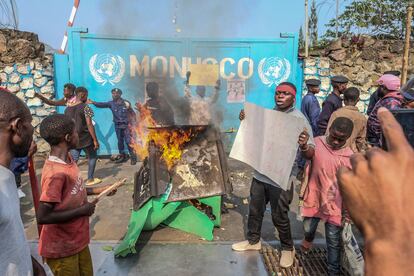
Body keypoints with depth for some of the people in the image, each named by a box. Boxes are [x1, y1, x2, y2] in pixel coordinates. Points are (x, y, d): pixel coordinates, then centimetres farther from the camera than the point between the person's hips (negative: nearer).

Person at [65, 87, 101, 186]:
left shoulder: (67, 109, 8)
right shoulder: (85, 107, -11)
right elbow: (89, 124, -17)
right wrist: (95, 140, -14)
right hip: (85, 138, -5)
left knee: (74, 160, 7)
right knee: (92, 157, 15)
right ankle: (90, 179, 21)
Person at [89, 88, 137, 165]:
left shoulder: (126, 103, -5)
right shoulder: (111, 103, 0)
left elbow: (132, 113, 2)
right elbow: (102, 105, -14)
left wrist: (132, 123, -2)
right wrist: (93, 102, -31)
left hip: (126, 125, -3)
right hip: (117, 126, 3)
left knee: (128, 141, -6)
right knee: (120, 141, 12)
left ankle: (133, 157, 5)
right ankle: (122, 156, 27)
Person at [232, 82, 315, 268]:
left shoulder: (299, 119, -13)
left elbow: (311, 151, -18)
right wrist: (245, 120, -1)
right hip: (260, 172, 6)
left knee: (279, 216, 7)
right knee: (255, 210, 18)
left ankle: (288, 248, 32)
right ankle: (253, 241, 40)